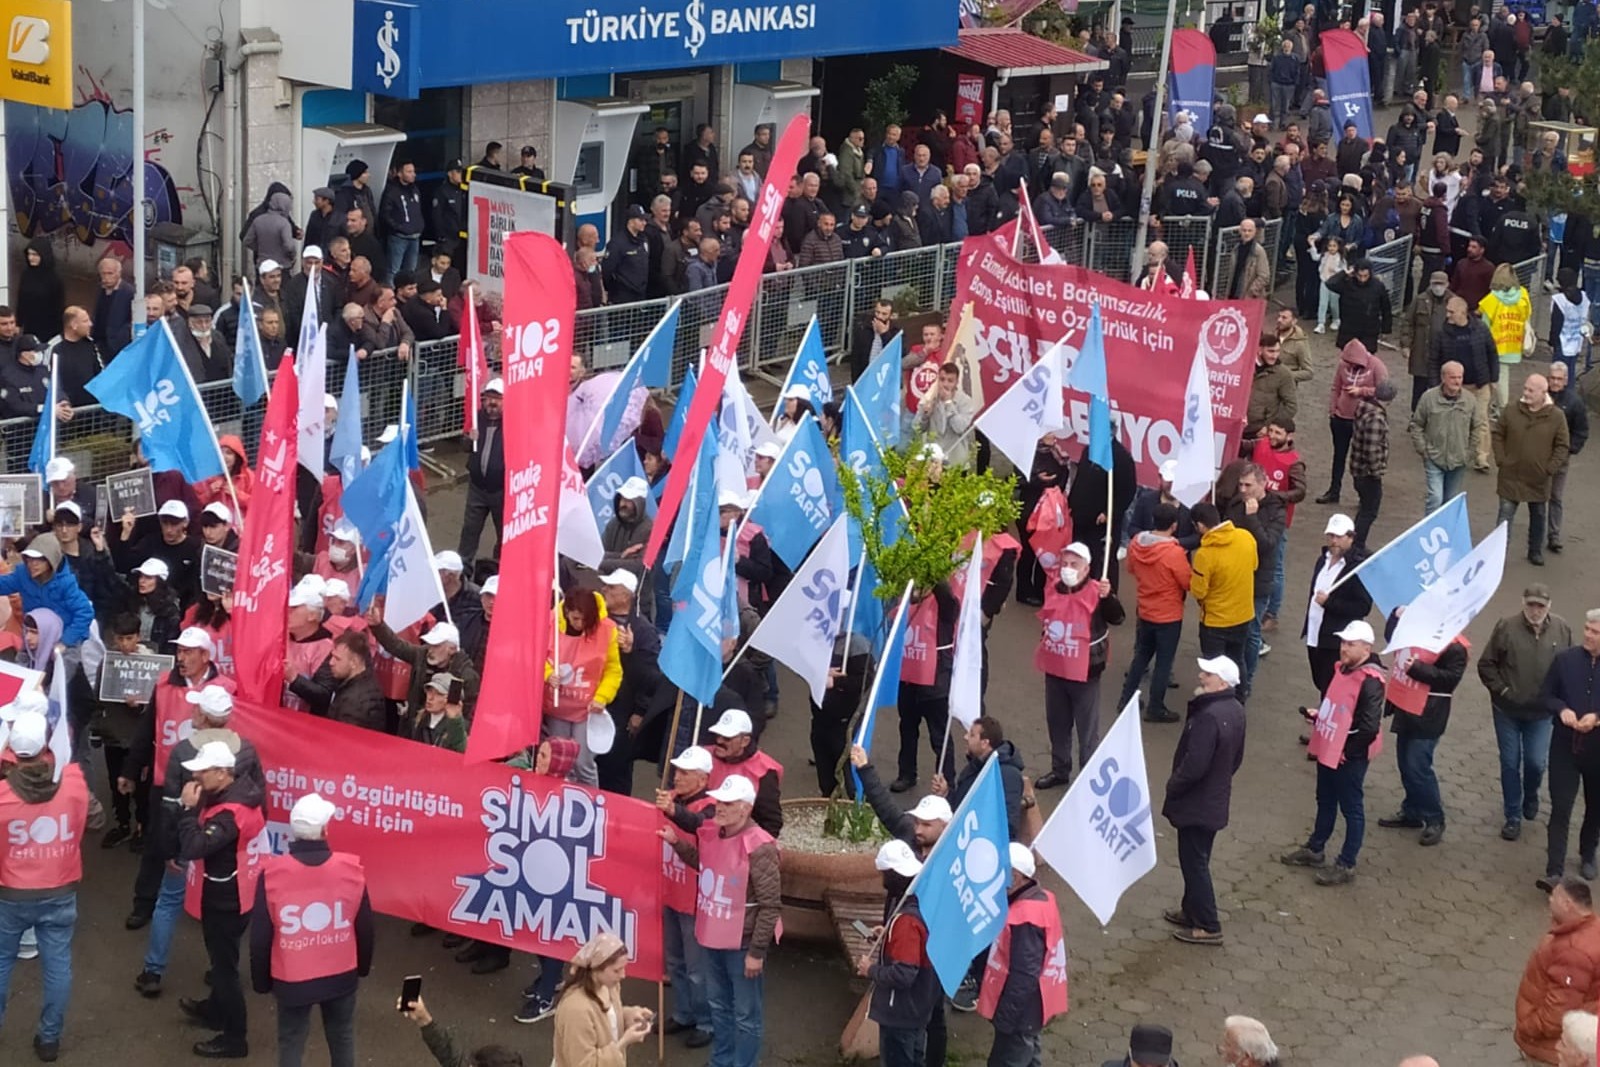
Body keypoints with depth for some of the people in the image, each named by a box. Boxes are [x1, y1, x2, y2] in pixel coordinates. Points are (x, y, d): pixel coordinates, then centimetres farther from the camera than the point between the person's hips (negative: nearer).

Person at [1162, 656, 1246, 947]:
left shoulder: (1209, 716, -30)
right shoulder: (1235, 710, 1)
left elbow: (1195, 765, -29)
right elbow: (1236, 756, 12)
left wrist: (1173, 787, -13)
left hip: (1196, 803, -9)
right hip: (1216, 798, 9)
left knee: (1194, 862, 2)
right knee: (1196, 858, 23)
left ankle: (1208, 927, 9)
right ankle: (1191, 910, 36)